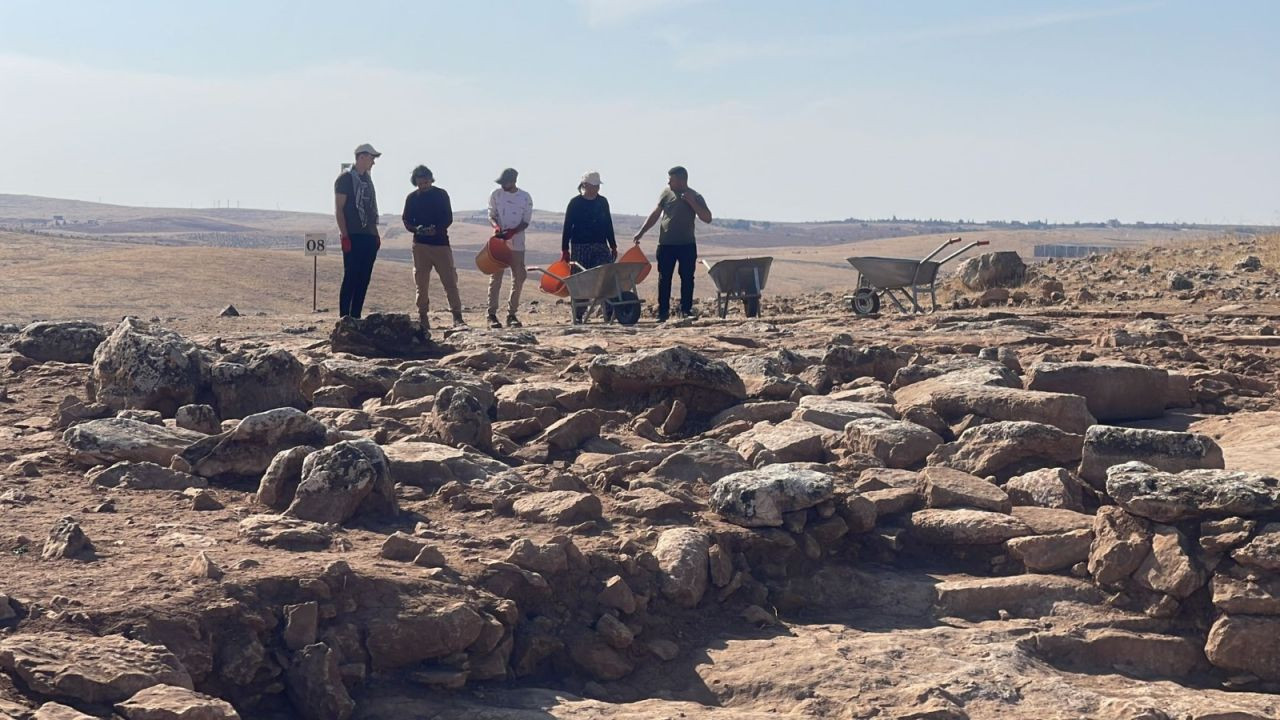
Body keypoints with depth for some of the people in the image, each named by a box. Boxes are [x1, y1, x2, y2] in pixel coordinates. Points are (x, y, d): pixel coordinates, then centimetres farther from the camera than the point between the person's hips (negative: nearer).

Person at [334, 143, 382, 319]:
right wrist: (344, 236, -16)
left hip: (369, 237, 8)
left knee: (364, 278, 6)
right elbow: (339, 209, -10)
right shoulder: (346, 178, -5)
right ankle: (344, 318, -7)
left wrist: (375, 234, 16)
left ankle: (356, 317, 10)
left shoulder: (367, 179, 19)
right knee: (351, 277, -9)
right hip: (353, 237, -8)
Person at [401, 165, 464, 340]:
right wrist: (417, 229, -14)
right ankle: (423, 317, 9)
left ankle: (457, 316, -5)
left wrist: (436, 229, -18)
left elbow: (448, 218, 0)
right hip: (420, 245, 2)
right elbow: (406, 221, 8)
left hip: (441, 242, -2)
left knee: (450, 280, -6)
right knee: (421, 283, 3)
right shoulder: (412, 198, 8)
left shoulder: (441, 194, 3)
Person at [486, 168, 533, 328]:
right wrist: (496, 226, -17)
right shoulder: (496, 195, 1)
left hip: (517, 243, 1)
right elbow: (491, 214, 5)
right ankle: (492, 314, 0)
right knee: (496, 278, -2)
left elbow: (526, 222, -1)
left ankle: (512, 314, 10)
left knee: (518, 279, 2)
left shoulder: (525, 198, -1)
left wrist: (512, 231, -17)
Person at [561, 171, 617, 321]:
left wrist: (613, 246, 16)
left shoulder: (602, 202, 10)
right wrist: (565, 249, -4)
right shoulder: (575, 203, -2)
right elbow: (567, 227, -1)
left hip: (600, 245, 3)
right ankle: (579, 314, 5)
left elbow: (608, 225, 17)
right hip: (580, 246, -3)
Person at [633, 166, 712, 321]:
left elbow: (707, 218, -9)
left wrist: (692, 202, -16)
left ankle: (686, 310, 9)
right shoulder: (666, 193, 5)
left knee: (687, 278, 0)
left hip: (687, 244, -2)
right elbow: (655, 215, 12)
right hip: (666, 244, 2)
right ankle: (663, 311, 5)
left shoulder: (695, 197, -1)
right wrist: (641, 232, 6)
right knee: (664, 279, 1)